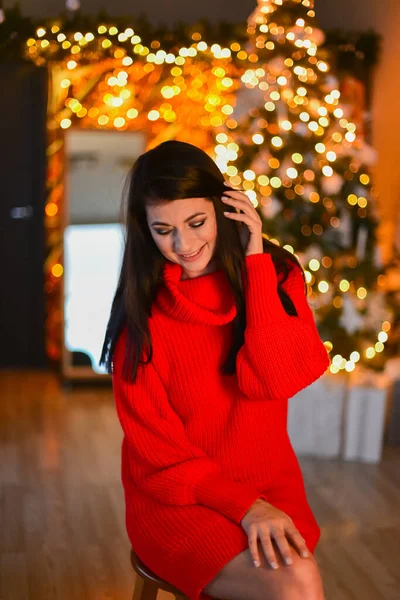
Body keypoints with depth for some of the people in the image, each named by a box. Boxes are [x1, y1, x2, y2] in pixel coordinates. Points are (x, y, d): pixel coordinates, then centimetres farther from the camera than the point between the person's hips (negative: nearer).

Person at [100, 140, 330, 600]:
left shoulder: (275, 273, -1)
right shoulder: (142, 308, -7)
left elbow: (280, 377, -17)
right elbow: (155, 443, -5)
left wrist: (255, 258, -17)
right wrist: (244, 506, -16)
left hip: (269, 486, 3)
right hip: (178, 497, -3)